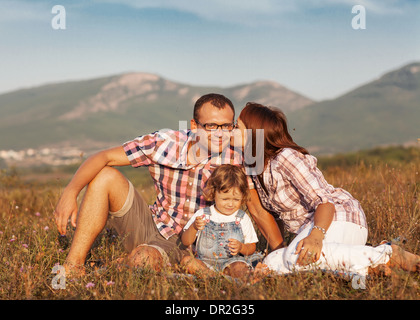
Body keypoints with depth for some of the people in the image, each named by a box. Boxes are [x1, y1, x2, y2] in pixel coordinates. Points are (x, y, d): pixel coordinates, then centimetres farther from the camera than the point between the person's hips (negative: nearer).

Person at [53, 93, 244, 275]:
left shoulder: (232, 160, -14)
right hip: (150, 226, 4)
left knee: (143, 258, -37)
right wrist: (70, 192, -27)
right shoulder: (164, 143, -13)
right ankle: (73, 267, -13)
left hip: (183, 244, -3)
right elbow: (104, 157, -14)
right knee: (104, 176, -16)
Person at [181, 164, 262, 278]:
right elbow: (186, 242, 3)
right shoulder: (202, 214, 5)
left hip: (232, 261, -1)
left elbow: (252, 248, 11)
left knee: (240, 268, -34)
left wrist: (241, 248, -13)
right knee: (187, 260, -27)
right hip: (205, 262, 2)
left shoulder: (242, 218, 7)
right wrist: (194, 227, -18)